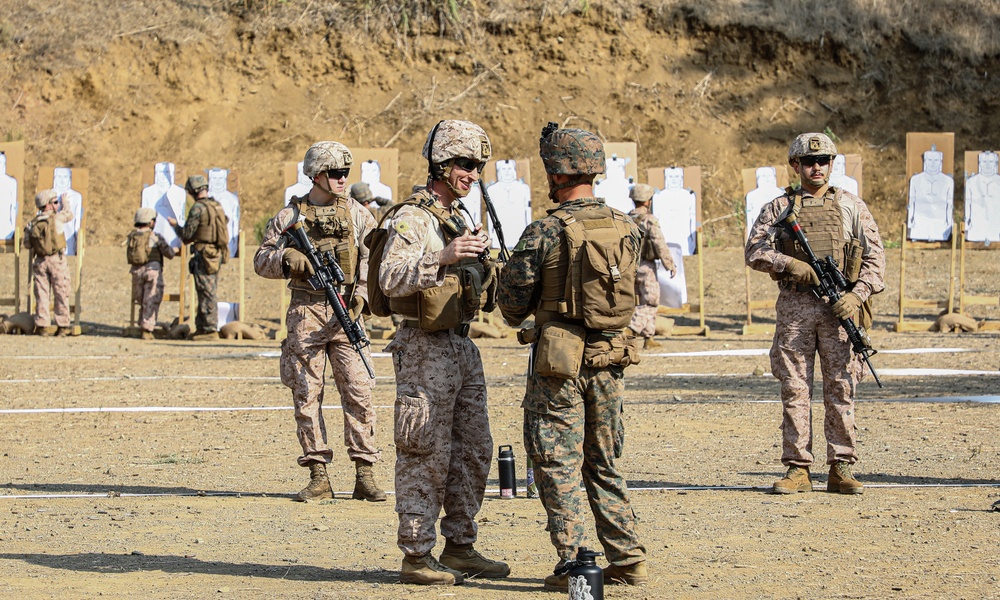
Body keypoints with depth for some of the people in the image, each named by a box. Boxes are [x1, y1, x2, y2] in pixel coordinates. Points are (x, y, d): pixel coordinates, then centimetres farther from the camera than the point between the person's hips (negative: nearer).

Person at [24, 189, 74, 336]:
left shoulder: (32, 223, 3)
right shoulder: (58, 218, -6)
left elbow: (27, 244, 8)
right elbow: (69, 214, 15)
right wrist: (64, 204, 34)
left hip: (40, 262, 3)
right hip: (57, 260, -3)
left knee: (41, 293, 6)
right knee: (61, 293, 3)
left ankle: (42, 326, 5)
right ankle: (62, 326, 4)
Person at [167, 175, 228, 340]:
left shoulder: (198, 208, -14)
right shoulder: (217, 206, 11)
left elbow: (186, 234, -13)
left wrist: (175, 225, 7)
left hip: (204, 255, -8)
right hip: (217, 254, 8)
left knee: (207, 293, -4)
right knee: (207, 293, 14)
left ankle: (210, 330, -3)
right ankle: (201, 327, 20)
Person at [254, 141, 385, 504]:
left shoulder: (356, 213, 9)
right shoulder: (290, 216, 6)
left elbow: (373, 256, 4)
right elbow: (261, 260, 6)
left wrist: (362, 293, -11)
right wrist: (286, 259, -14)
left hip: (346, 311, 0)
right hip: (306, 313, 0)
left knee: (358, 390, -6)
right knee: (306, 394, 0)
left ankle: (365, 476, -2)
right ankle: (318, 477, 6)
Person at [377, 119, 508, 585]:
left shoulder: (457, 218, 16)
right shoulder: (412, 219, -12)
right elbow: (391, 280, -27)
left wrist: (484, 265, 7)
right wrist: (443, 257, -38)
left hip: (462, 349, 9)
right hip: (426, 350, -9)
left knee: (473, 452, 11)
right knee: (427, 458, -6)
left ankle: (459, 548, 20)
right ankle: (416, 558, 0)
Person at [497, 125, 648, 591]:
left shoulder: (544, 233, -14)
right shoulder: (627, 228, 2)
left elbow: (512, 300, -7)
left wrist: (522, 319, 17)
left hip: (560, 362, -5)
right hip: (612, 360, 6)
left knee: (558, 465, 2)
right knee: (604, 464, 16)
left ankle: (572, 566, -1)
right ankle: (627, 560, 14)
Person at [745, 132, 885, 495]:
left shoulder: (851, 206, 9)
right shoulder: (779, 208, 8)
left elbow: (875, 257, 5)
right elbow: (755, 251, 1)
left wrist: (857, 294, -9)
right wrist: (789, 264, -15)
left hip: (839, 308, 0)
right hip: (794, 306, 0)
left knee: (841, 389, 0)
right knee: (794, 389, 0)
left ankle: (841, 469, 5)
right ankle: (797, 469, 5)